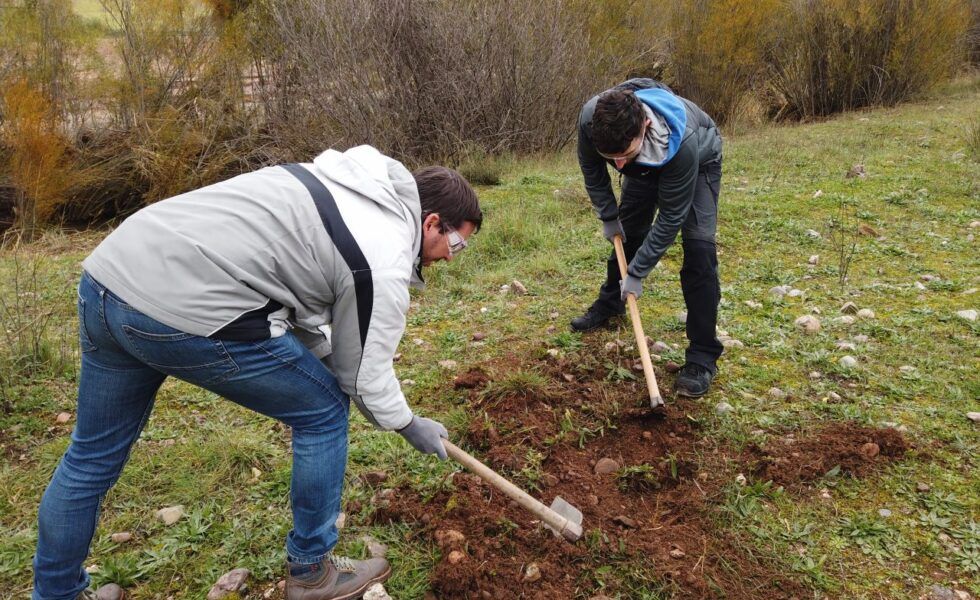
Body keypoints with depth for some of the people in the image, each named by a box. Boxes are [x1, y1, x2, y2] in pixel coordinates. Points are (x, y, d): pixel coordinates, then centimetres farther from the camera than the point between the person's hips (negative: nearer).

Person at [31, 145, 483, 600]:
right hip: (186, 311, -9)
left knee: (92, 456, 24)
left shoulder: (341, 182, 20)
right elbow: (365, 376, 3)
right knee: (323, 411, 10)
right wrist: (410, 425, 21)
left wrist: (327, 357, 31)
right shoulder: (385, 262, -6)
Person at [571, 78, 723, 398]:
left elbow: (670, 218, -34)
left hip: (698, 161, -4)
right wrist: (608, 216, -4)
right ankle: (610, 303, 40)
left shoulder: (683, 142, -47)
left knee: (698, 246, -18)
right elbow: (591, 168, -10)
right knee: (627, 231, 11)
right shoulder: (591, 119, -36)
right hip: (647, 164, 5)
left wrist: (637, 272, -27)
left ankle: (702, 356, -12)